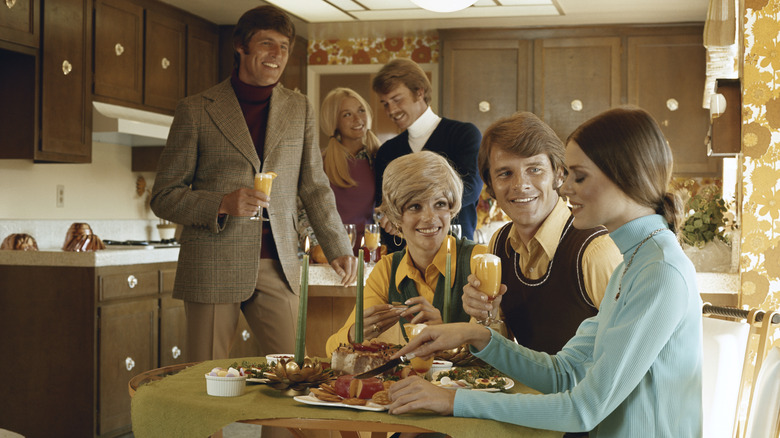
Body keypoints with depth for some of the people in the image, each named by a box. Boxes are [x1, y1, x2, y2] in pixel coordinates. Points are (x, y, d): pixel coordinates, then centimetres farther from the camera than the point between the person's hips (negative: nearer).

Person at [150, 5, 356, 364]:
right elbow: (163, 197, 0)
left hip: (278, 268, 3)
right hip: (213, 266, -2)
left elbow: (314, 187, 19)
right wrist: (222, 203, -16)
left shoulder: (300, 109, 11)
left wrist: (338, 248, 15)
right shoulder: (196, 110, 0)